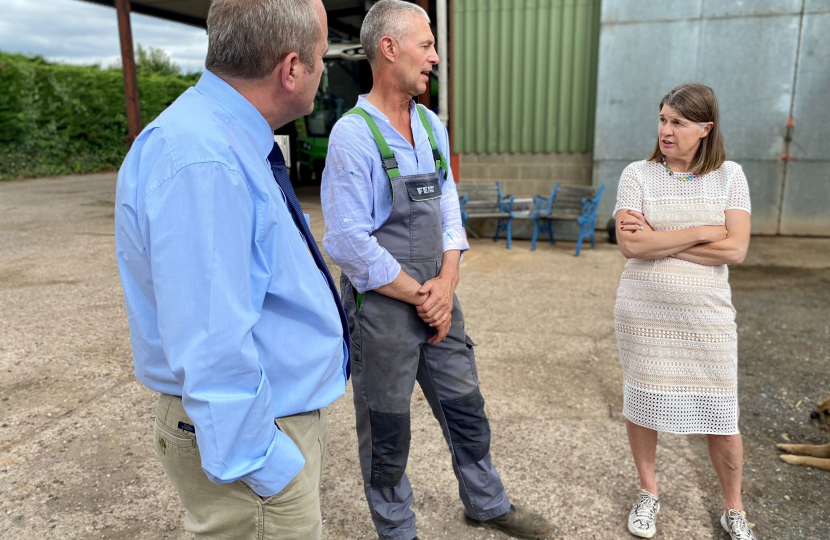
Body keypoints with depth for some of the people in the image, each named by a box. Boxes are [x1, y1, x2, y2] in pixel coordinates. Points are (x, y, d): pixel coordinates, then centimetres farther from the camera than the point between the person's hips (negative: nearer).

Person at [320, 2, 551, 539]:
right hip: (381, 309, -6)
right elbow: (350, 243, -19)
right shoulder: (354, 135, -15)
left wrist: (446, 284, -5)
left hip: (437, 299, 7)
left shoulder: (432, 126, 7)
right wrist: (420, 296, -12)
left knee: (466, 407, 20)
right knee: (386, 431, 12)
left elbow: (448, 210, 10)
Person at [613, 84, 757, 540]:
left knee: (722, 417, 7)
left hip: (706, 315, 1)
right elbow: (630, 246, -15)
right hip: (643, 312, 0)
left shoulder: (729, 176, 0)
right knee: (641, 404, 11)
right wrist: (701, 232, -14)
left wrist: (658, 240, -14)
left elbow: (735, 250, -11)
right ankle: (648, 493, 35)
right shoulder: (638, 174, -3)